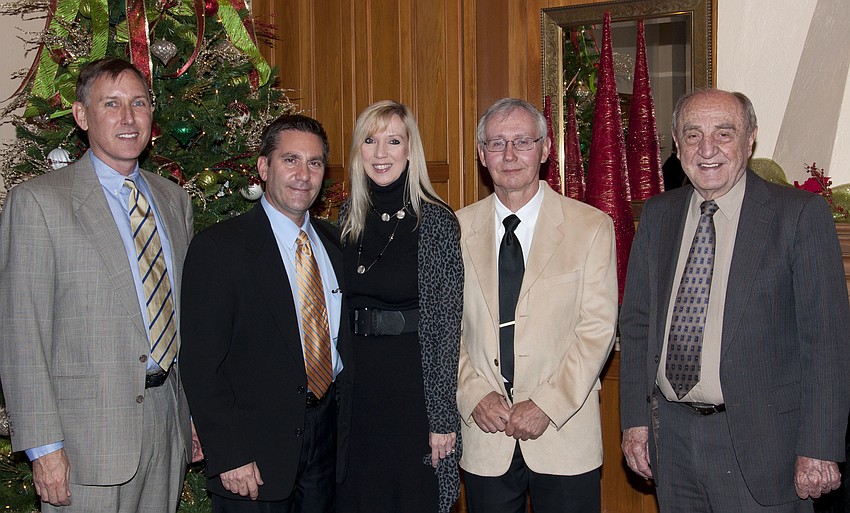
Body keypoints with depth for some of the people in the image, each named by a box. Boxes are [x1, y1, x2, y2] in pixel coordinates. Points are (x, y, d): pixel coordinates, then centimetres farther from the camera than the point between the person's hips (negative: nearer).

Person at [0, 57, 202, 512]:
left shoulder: (174, 199, 11)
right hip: (89, 432, -5)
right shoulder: (38, 201, -8)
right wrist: (42, 446, -14)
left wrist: (198, 410, 13)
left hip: (168, 421, 6)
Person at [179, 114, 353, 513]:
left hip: (328, 435, 5)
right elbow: (201, 364, -13)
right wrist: (228, 457, -17)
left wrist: (347, 425, 5)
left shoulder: (336, 243, 8)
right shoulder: (218, 248, -10)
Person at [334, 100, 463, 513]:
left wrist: (442, 418, -14)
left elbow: (445, 325, -12)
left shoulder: (435, 220, -11)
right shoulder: (348, 216, 6)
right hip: (353, 380, 5)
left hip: (413, 382, -5)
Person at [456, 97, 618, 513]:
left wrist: (547, 405, -13)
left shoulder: (591, 227, -2)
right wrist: (475, 396, -9)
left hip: (565, 435, -1)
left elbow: (597, 329, -6)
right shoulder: (457, 229, 4)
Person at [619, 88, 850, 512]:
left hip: (760, 443, -4)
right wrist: (635, 420, 4)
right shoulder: (657, 215, 7)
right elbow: (636, 322, 9)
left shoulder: (801, 214, -7)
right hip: (671, 434, 4)